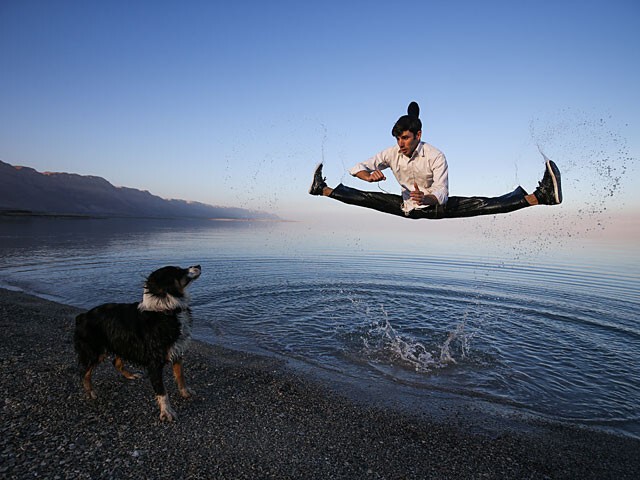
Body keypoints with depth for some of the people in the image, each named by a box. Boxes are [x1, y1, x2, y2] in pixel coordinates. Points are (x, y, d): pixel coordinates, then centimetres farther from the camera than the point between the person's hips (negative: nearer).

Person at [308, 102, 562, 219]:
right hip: (406, 207, 4)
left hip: (435, 207, -3)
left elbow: (441, 195, -31)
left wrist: (426, 198, -54)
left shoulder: (435, 156, -24)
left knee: (480, 204, -24)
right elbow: (357, 167, -9)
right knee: (368, 198, -3)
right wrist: (369, 175, -32)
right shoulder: (392, 154, -12)